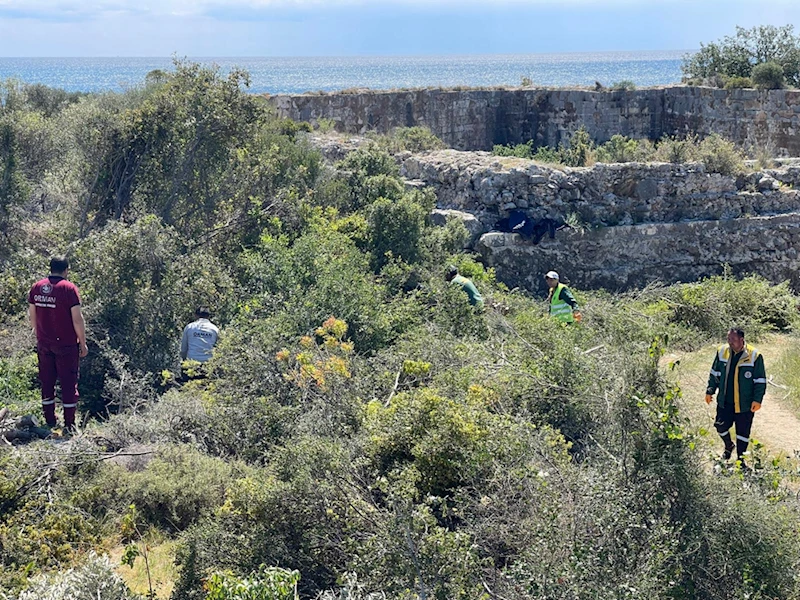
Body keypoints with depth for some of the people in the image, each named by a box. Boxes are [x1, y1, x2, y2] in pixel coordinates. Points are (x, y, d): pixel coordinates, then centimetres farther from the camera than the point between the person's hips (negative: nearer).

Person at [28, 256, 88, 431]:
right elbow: (77, 319, -13)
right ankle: (69, 424, 3)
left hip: (43, 344, 5)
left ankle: (49, 422, 19)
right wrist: (83, 343, -4)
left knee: (47, 382, 13)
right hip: (66, 344, -5)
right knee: (69, 383, 2)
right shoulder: (69, 288, -12)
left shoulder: (36, 287, 4)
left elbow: (33, 317, 10)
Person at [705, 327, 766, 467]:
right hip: (724, 401, 3)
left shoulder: (754, 356, -13)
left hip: (744, 404, -3)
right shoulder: (722, 352, -2)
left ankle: (740, 458, 25)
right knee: (721, 426, 9)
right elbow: (715, 373, 11)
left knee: (743, 432, 7)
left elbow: (760, 380, -7)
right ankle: (728, 446, 39)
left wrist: (757, 399, -12)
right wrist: (710, 391, 10)